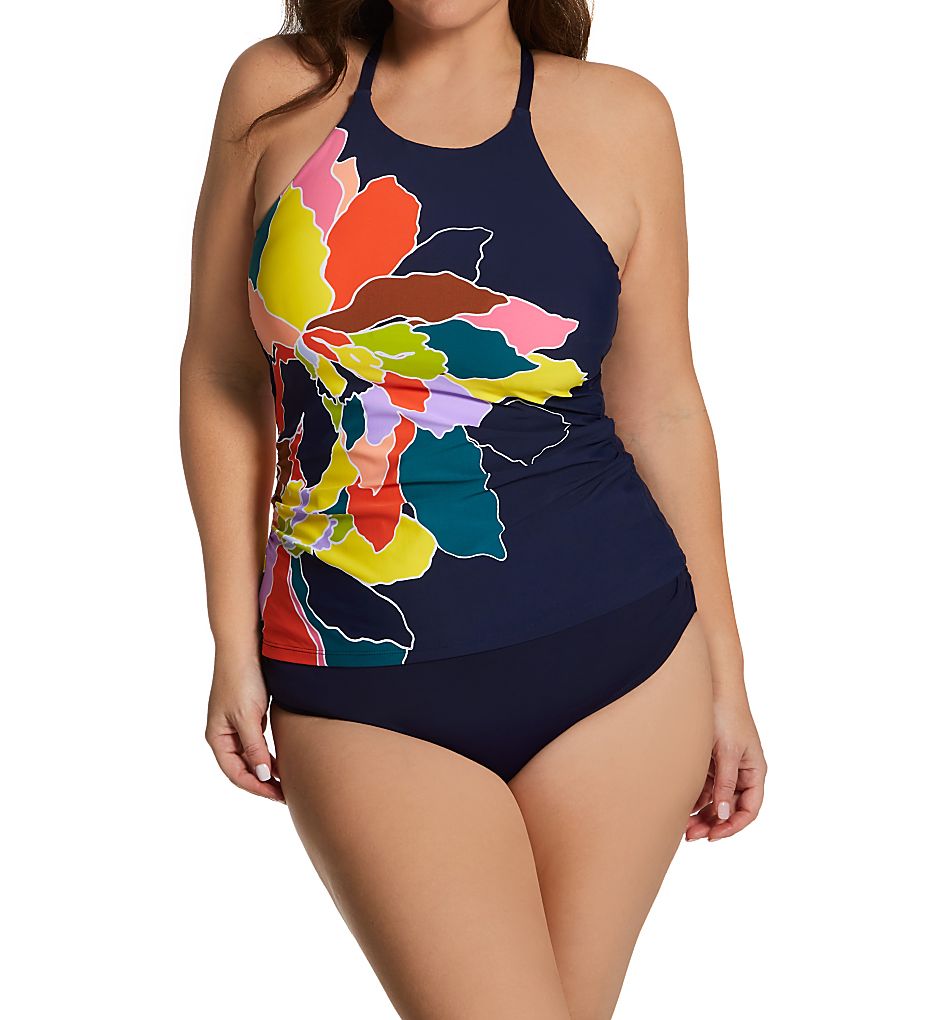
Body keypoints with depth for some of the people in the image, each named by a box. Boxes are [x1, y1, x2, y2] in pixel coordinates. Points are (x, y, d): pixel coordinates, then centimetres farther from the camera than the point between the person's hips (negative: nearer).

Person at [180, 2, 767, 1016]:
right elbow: (221, 379, 6)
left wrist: (724, 673, 9)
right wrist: (234, 644, 3)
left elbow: (661, 408, 6)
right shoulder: (278, 90, 2)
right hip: (363, 698, -1)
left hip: (621, 663, 1)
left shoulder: (621, 116, 2)